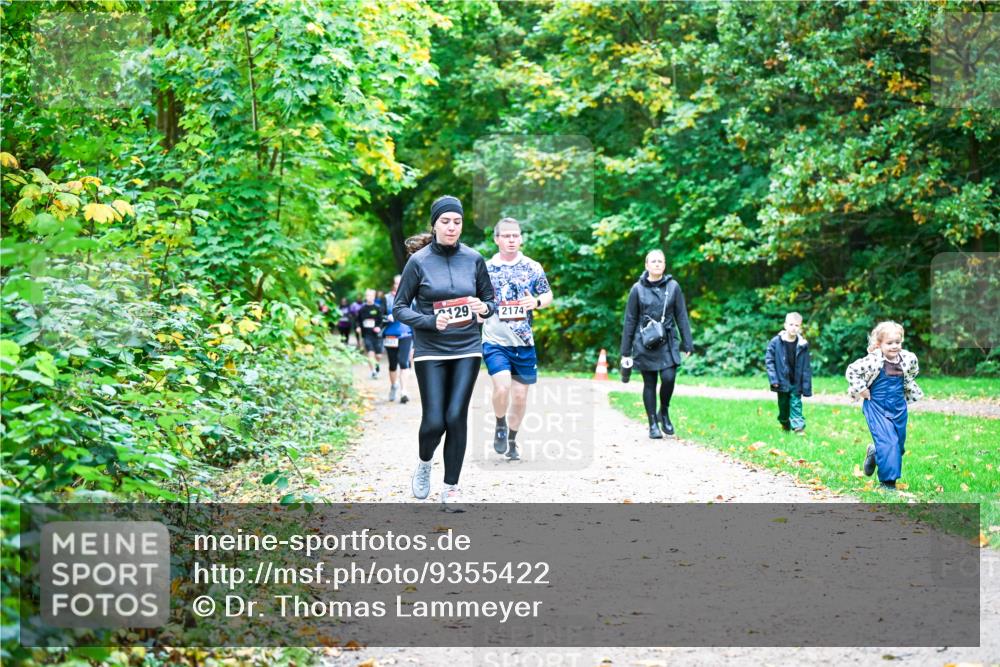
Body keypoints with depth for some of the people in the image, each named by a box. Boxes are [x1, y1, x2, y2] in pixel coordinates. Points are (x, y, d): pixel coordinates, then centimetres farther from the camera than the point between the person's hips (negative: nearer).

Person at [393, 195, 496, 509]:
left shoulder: (473, 259, 3)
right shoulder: (419, 261, -5)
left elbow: (491, 300, 12)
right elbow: (399, 308, -2)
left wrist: (484, 308, -12)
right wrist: (430, 322, -19)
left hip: (467, 350, 2)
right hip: (430, 351, -2)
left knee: (456, 418, -5)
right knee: (434, 421, -6)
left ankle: (451, 488, 8)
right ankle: (424, 463, 28)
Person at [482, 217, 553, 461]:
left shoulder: (533, 268, 4)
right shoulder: (485, 269, 1)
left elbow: (548, 295, 13)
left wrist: (537, 302, -8)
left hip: (524, 342, 2)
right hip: (495, 341, -2)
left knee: (520, 395, 8)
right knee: (502, 387, -22)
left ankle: (512, 440, 29)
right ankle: (500, 425, 8)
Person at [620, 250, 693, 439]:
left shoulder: (673, 287, 2)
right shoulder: (638, 289, 1)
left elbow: (681, 317, 6)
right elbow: (630, 320, 4)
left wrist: (687, 344, 1)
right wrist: (626, 351, 3)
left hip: (667, 343, 0)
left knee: (668, 378, -15)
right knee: (649, 384, 4)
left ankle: (664, 412, 11)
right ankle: (653, 424, 14)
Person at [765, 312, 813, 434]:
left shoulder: (802, 344, -6)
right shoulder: (776, 342, -11)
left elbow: (806, 367, -2)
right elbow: (769, 360, -6)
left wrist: (806, 387, -3)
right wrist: (773, 379, -13)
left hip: (796, 383, 0)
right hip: (782, 381, 0)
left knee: (796, 403, -4)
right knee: (783, 405, 14)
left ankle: (799, 426, -4)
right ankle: (785, 424, 35)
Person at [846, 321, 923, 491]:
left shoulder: (908, 359, -5)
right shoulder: (873, 360, -19)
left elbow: (913, 373, 18)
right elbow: (851, 370, -14)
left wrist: (910, 391, 12)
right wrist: (860, 389, -13)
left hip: (899, 407, 5)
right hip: (877, 408, -5)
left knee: (899, 443, 15)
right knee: (887, 442, -14)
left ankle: (875, 452, 45)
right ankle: (887, 481, -6)